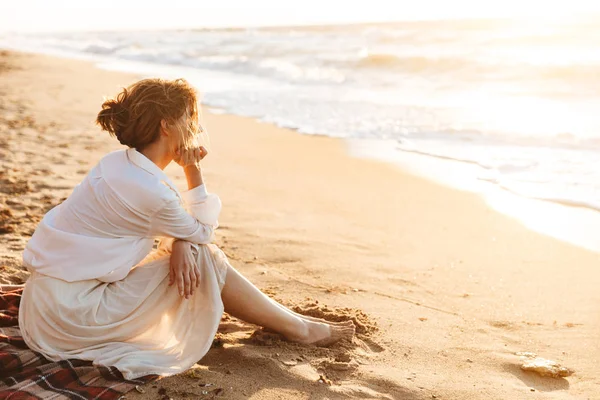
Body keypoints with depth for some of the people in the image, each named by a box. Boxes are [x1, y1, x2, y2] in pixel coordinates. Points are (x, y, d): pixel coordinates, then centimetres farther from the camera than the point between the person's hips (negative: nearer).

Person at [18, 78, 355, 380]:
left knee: (191, 253, 10)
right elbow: (205, 231, -5)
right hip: (71, 316, -9)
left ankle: (288, 317, 20)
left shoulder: (121, 163, 4)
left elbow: (184, 225, 11)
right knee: (205, 259, -7)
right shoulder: (148, 190, -24)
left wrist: (180, 245, -9)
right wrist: (194, 172, -5)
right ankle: (298, 328, 9)